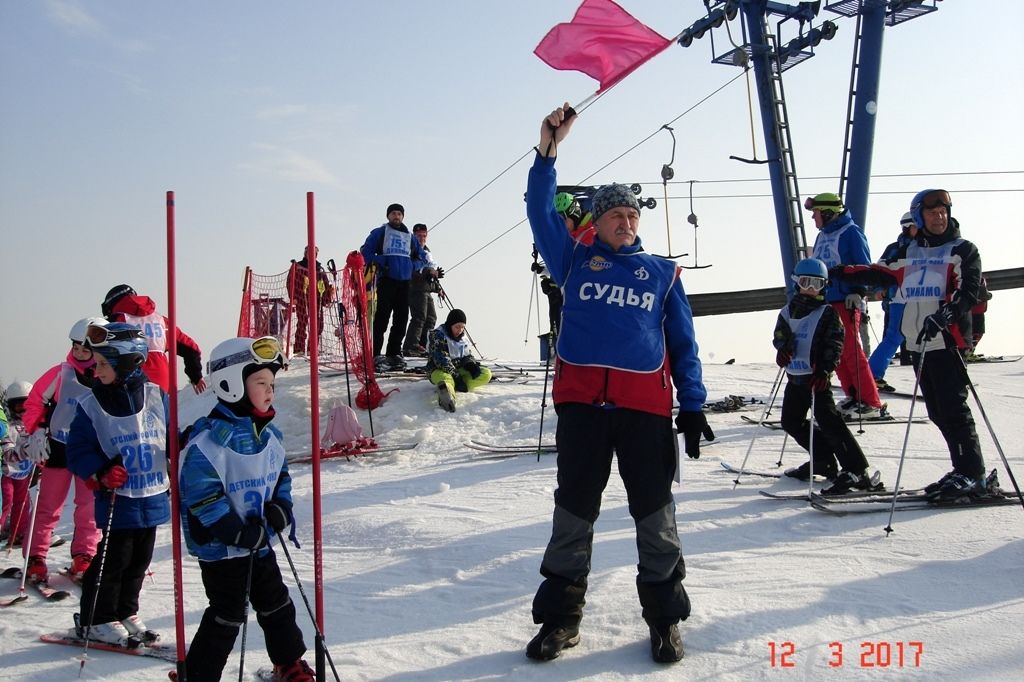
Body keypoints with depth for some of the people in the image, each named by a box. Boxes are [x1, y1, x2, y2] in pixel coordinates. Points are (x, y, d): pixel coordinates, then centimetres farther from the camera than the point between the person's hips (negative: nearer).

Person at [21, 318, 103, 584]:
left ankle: (83, 556, 15)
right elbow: (34, 402, 1)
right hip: (58, 449, 0)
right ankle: (36, 557, 15)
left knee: (90, 508, 4)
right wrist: (34, 433, -6)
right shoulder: (60, 374, -7)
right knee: (48, 507, 7)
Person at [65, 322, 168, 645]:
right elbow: (77, 451, -7)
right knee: (114, 559, 1)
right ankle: (96, 619, 19)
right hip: (117, 501, -3)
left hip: (153, 497, 3)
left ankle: (125, 612, 33)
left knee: (139, 561, 15)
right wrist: (101, 472, -22)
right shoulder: (91, 406, -7)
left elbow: (171, 436, 11)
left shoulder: (156, 396, -1)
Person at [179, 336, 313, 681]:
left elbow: (281, 476, 16)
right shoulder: (210, 438, -23)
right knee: (227, 617, 1)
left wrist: (281, 508, -4)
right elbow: (201, 496, -26)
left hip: (260, 542, 8)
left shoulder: (269, 434, 4)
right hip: (220, 548, -8)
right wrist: (238, 533, -25)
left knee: (277, 604, 19)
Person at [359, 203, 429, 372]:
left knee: (401, 319, 4)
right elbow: (366, 250, 3)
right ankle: (375, 355, -11)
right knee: (382, 318, -10)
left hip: (404, 282, 5)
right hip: (386, 280, -5)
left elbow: (422, 256, 28)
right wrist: (376, 263, -11)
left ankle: (394, 354, 11)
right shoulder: (379, 233, 9)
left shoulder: (410, 237, 21)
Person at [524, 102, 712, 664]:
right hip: (581, 401, 0)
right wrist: (547, 152, -6)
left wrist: (693, 406, 7)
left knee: (654, 512, 5)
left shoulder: (662, 273, 14)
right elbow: (541, 214, 3)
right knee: (573, 510, 7)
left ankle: (664, 615, 21)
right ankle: (561, 616, 20)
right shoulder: (574, 261, 13)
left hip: (646, 405, 0)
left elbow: (683, 344, 13)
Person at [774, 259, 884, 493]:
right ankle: (824, 460, 26)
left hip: (817, 377, -7)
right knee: (791, 422, 11)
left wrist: (824, 370, -21)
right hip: (795, 377, 7)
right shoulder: (787, 312, 14)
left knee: (828, 421, -17)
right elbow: (780, 334, 5)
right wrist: (782, 347, -18)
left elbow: (835, 344, -8)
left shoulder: (828, 312, 0)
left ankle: (857, 471, -16)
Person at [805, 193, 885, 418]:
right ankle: (854, 397, 16)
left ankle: (872, 403, -7)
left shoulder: (850, 232, -7)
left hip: (846, 301, -8)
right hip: (825, 302, 8)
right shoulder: (822, 236, 17)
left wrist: (857, 292, -19)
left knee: (852, 352, -11)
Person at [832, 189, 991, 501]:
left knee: (953, 409, -10)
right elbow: (879, 274, 23)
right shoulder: (909, 252, 18)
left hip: (947, 341, -6)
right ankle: (963, 471, 13)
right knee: (938, 413, 6)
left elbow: (970, 291, -8)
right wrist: (838, 272, 19)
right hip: (918, 343, 6)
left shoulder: (963, 250, 3)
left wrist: (945, 315, -25)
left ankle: (973, 476, -5)